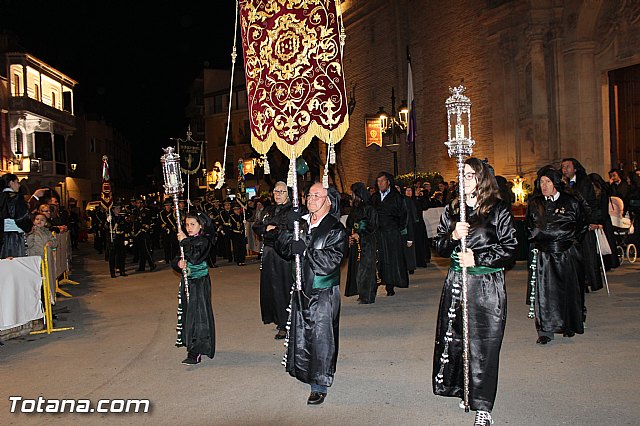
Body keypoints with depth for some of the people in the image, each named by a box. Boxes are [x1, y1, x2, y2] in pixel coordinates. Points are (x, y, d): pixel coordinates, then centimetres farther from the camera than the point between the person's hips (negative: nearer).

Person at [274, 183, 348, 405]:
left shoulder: (336, 230, -9)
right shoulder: (301, 223, 8)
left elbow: (330, 261, -19)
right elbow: (282, 248, 4)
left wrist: (305, 251, -20)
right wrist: (289, 229, -12)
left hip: (324, 293, -5)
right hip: (302, 288, 5)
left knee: (321, 337, 0)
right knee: (300, 334, 14)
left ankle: (320, 385, 10)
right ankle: (304, 371, 35)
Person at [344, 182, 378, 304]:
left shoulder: (369, 209, -10)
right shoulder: (354, 209, 11)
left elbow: (372, 227, -12)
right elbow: (349, 225, 18)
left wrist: (359, 235, -17)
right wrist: (350, 236, 1)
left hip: (367, 243, -7)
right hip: (355, 243, 7)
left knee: (365, 267, -6)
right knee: (356, 267, 8)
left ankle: (367, 296, 0)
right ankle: (362, 294, 16)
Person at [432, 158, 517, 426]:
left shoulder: (498, 210, -2)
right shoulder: (452, 210, 11)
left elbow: (510, 248, -4)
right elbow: (439, 245, 11)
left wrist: (477, 258, -13)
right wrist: (453, 236, -10)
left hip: (487, 285, -4)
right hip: (456, 281, 4)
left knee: (483, 344, -3)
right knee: (454, 339, 5)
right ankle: (465, 391, 24)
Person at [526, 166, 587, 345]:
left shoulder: (571, 202, 2)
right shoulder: (534, 204, 8)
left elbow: (583, 225, 8)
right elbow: (530, 229, 14)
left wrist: (570, 238, -2)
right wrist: (540, 238, 0)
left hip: (567, 254, -1)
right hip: (543, 255, 1)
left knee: (568, 289, 7)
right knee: (544, 291, -6)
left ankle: (569, 325, 24)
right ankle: (545, 330, -4)